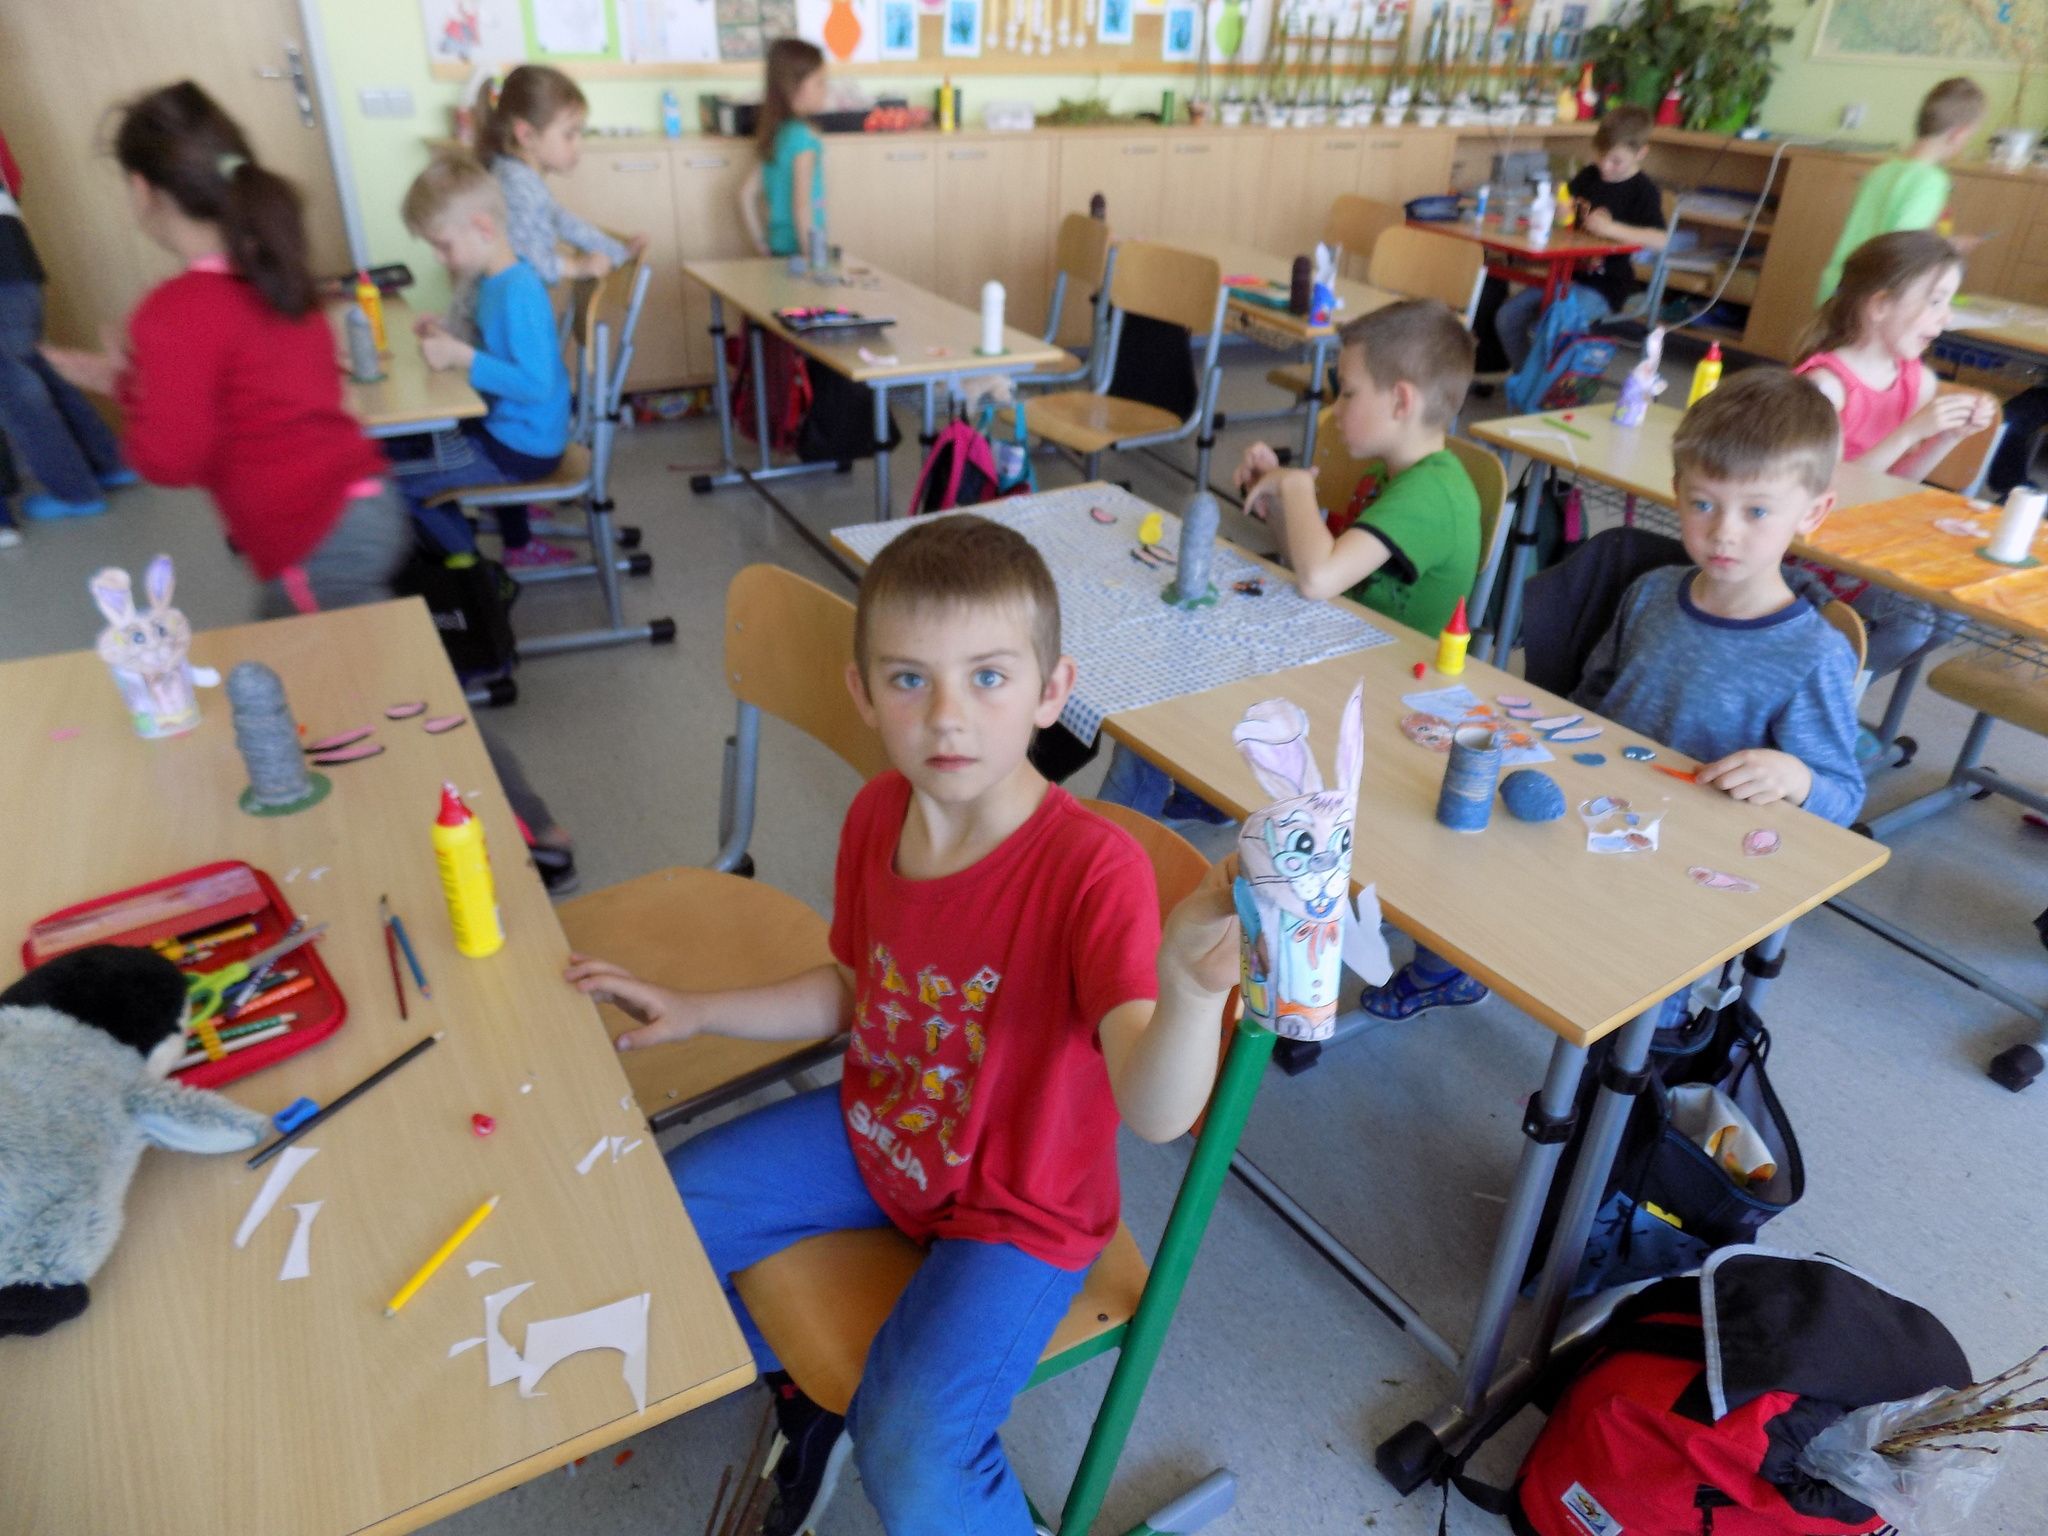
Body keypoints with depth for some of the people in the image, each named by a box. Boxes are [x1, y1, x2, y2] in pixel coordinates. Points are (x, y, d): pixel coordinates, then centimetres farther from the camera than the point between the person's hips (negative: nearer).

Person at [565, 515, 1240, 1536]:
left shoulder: (1094, 868, -32)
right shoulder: (878, 813, -11)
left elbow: (1155, 1114, -43)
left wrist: (1193, 990, -63)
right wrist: (694, 1013, 1)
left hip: (1018, 1210, -6)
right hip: (872, 1134, 7)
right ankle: (799, 1382, 37)